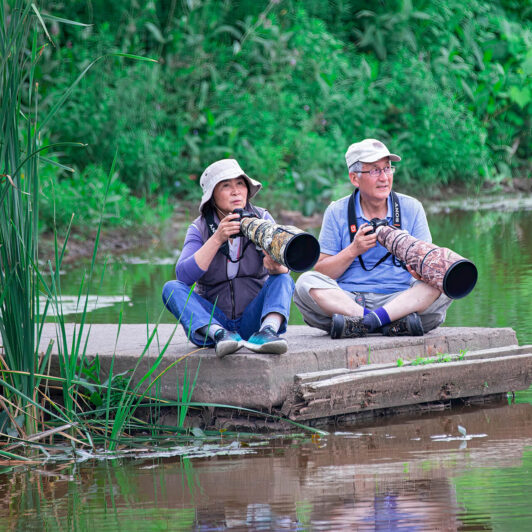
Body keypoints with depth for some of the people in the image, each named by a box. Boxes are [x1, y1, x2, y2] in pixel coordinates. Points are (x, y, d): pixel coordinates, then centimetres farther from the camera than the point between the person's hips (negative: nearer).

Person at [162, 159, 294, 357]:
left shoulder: (261, 219, 0)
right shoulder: (200, 229, -2)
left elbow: (283, 268, -16)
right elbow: (183, 276, -19)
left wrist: (276, 267, -41)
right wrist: (217, 238, -28)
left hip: (253, 320, 0)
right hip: (211, 319, 0)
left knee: (283, 279, -22)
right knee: (172, 288, -22)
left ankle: (268, 330, -47)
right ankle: (219, 334, -44)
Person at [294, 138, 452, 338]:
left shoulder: (411, 208, 7)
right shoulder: (337, 213, 5)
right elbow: (321, 273, 1)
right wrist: (353, 251, -15)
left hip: (399, 298, 1)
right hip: (348, 298, 0)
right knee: (306, 282, -27)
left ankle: (358, 322, -38)